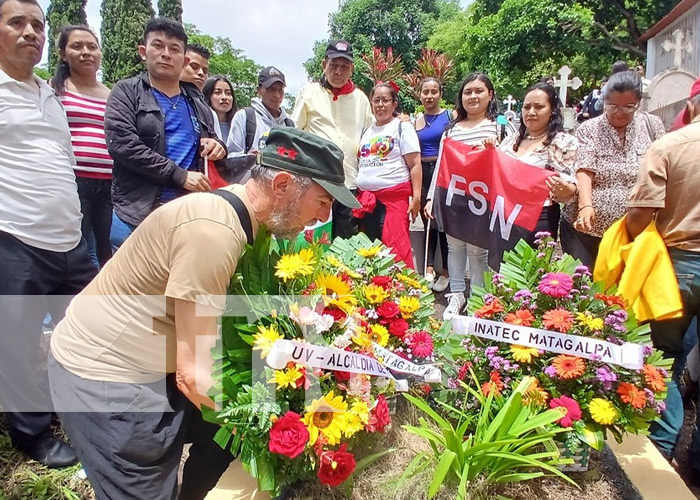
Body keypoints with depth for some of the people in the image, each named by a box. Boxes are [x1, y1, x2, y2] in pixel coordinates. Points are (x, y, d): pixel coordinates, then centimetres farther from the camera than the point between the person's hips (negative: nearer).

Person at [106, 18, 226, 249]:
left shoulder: (197, 102, 15)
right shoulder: (126, 92, 3)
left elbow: (213, 142, 27)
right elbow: (123, 144, -11)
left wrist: (218, 147, 1)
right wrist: (180, 176, -15)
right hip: (137, 212, -3)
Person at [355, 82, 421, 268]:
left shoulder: (402, 128, 2)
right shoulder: (366, 132, 18)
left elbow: (415, 165, -5)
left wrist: (416, 196, -14)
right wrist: (358, 196, 16)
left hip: (394, 196, -6)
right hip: (367, 199, 6)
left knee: (395, 248, -11)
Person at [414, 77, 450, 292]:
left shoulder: (451, 116, 0)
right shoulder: (415, 122, 11)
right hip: (423, 174, 4)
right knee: (428, 222, 9)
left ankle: (446, 271, 12)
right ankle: (429, 268, 17)